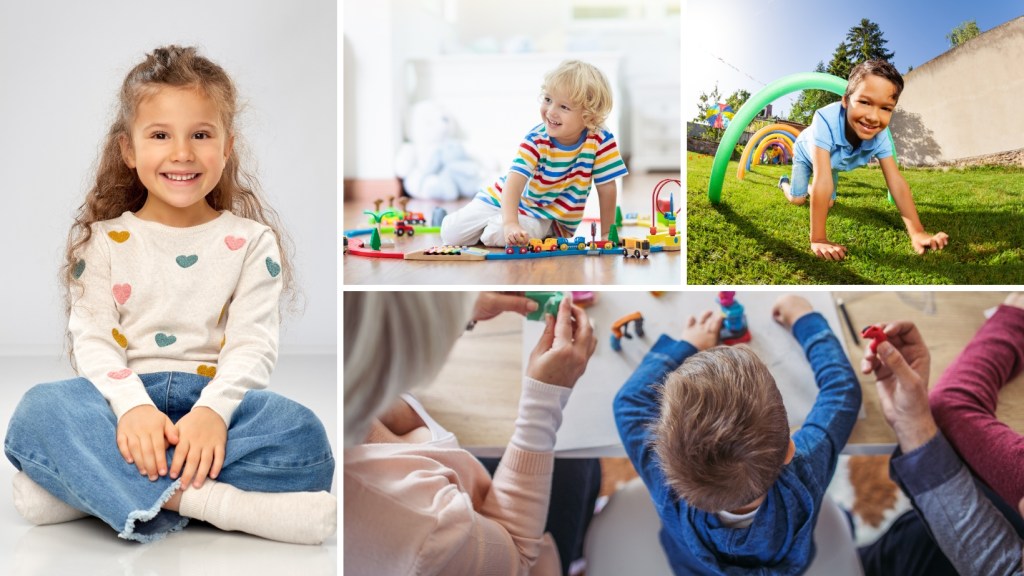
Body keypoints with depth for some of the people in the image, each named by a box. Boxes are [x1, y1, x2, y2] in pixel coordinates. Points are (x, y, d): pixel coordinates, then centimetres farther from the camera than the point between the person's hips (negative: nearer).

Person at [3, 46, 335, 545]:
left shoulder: (251, 241, 9)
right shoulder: (105, 241, 11)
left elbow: (252, 344, -3)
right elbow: (92, 340, -1)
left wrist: (213, 411, -24)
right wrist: (132, 406, -23)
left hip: (213, 399, 0)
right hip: (127, 397, 0)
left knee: (302, 436, -32)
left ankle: (87, 487, -29)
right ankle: (210, 502, -36)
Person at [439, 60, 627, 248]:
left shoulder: (601, 141, -21)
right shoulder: (535, 140, -24)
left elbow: (607, 188, -11)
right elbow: (514, 182, -35)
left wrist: (607, 234, -13)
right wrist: (510, 223, -52)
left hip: (548, 218, 0)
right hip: (508, 200, 0)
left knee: (496, 235, -29)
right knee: (451, 233, -8)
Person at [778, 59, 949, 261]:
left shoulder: (880, 136, -36)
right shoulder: (826, 120, -53)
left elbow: (896, 181, -34)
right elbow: (822, 179, -57)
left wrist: (917, 233, -42)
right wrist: (818, 240, -59)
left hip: (832, 162, 4)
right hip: (806, 153, -4)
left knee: (829, 203, 10)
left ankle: (809, 189, 44)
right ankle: (785, 183, 35)